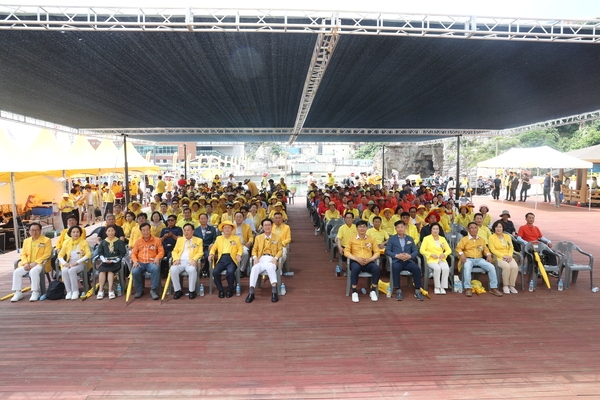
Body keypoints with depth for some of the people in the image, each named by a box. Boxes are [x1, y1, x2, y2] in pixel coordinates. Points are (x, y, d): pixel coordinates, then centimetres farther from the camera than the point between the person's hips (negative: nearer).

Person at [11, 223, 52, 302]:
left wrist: (35, 263, -17)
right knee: (16, 272, -19)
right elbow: (23, 254, 12)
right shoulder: (26, 241, 17)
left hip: (40, 264, -5)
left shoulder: (46, 240, 0)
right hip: (28, 264, 6)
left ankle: (35, 293, -24)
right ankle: (18, 293, -9)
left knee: (33, 271, -34)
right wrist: (26, 263, -7)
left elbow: (47, 254, -8)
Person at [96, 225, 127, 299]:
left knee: (110, 271, -29)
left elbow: (122, 254, 0)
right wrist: (104, 260, -8)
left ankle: (110, 290, -26)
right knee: (102, 271, -26)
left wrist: (114, 261, -11)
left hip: (116, 261, -3)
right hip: (105, 261, 3)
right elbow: (100, 253, 10)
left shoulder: (119, 242, 4)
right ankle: (100, 290, -20)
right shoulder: (103, 242, 13)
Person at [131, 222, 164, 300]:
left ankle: (153, 290, -22)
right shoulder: (138, 241, 15)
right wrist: (135, 261, -7)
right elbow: (133, 253, 13)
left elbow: (161, 251, 5)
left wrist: (157, 258, -15)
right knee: (135, 272, -30)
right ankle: (139, 290, -4)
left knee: (156, 269, -37)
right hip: (140, 263, 2)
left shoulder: (157, 240, 8)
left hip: (151, 262, -2)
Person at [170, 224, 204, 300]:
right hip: (180, 262, 3)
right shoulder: (179, 239, 23)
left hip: (190, 262, -3)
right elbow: (175, 251, 17)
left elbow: (200, 252, 4)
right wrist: (176, 259, -4)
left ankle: (191, 291, -19)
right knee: (173, 270, -30)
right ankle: (178, 290, -14)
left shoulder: (198, 240, 14)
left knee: (192, 270, -37)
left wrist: (194, 260, -14)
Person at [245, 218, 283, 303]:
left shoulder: (277, 238, 16)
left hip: (271, 259, -2)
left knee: (270, 267, -39)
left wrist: (275, 258, -10)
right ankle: (251, 292, -34)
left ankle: (274, 292, -42)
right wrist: (255, 257, -5)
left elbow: (280, 250, 10)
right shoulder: (258, 237, 21)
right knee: (254, 268, -32)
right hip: (261, 259, 2)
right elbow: (254, 249, 16)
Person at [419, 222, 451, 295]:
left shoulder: (443, 239, 19)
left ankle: (443, 287, -19)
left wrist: (444, 254, -6)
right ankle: (436, 287, -18)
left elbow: (449, 250, 16)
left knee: (446, 268, -30)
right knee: (437, 268, -34)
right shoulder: (426, 238, 7)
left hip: (441, 259, 3)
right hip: (431, 260, -3)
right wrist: (431, 254, -14)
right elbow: (422, 250, -1)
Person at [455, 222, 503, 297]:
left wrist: (488, 255, 1)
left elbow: (485, 249, 21)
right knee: (467, 267, -38)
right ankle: (468, 288, -32)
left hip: (479, 259, 4)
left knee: (491, 267, -21)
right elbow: (458, 248, 1)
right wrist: (461, 254, -19)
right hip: (468, 259, -4)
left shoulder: (481, 239, 20)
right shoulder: (464, 239, 7)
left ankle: (493, 288, -10)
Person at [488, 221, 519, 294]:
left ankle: (512, 286, -12)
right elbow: (493, 250, -7)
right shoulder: (491, 238, 1)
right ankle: (505, 286, -16)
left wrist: (510, 256, -6)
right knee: (507, 266, -32)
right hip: (498, 258, -4)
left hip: (508, 257, 4)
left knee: (515, 267, -26)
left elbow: (511, 248, 12)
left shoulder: (507, 236, 18)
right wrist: (503, 255, -16)